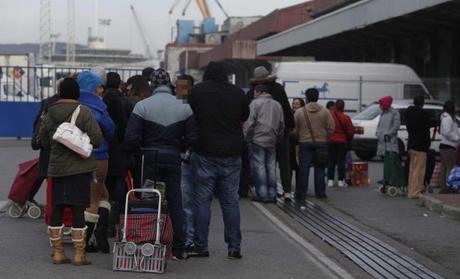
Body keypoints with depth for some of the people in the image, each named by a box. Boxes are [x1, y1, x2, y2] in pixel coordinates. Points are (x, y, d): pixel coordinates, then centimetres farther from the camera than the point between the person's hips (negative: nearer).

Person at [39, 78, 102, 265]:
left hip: (56, 167, 4)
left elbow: (44, 142, 14)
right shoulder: (83, 112, -9)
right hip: (80, 168, -4)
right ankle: (79, 254, -1)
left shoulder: (49, 114, 6)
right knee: (78, 210, -2)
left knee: (56, 209, 8)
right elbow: (97, 140, -12)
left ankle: (57, 252, 12)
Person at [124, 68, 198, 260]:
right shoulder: (183, 108, 0)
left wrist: (141, 148, 8)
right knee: (175, 203, 8)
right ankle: (178, 249, 10)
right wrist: (178, 147, 12)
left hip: (149, 158, -1)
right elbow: (192, 137, -3)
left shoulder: (142, 106, -6)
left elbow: (131, 138, -11)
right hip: (173, 158, 2)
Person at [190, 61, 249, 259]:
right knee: (231, 200, 7)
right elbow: (245, 117, 14)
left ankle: (201, 246, 4)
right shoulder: (237, 93, 2)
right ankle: (234, 247, 6)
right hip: (232, 154, 2)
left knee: (202, 200, 4)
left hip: (205, 153, -2)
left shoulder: (197, 91, -3)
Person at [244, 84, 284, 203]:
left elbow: (249, 123, -10)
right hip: (272, 141, 5)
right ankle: (272, 194, 10)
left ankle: (262, 194, -5)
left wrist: (247, 138, -3)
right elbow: (281, 125, 15)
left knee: (259, 166, -3)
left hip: (257, 140, -5)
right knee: (271, 167, 8)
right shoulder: (277, 105, 14)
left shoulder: (255, 103, -4)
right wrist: (278, 139, 21)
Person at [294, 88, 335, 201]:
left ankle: (301, 194, 2)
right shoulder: (325, 111, -1)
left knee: (304, 169, 2)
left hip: (305, 143, -1)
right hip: (321, 142, 1)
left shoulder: (299, 112, -3)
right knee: (319, 168, 8)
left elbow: (294, 130, -1)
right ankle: (320, 192, 10)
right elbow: (331, 128, -3)